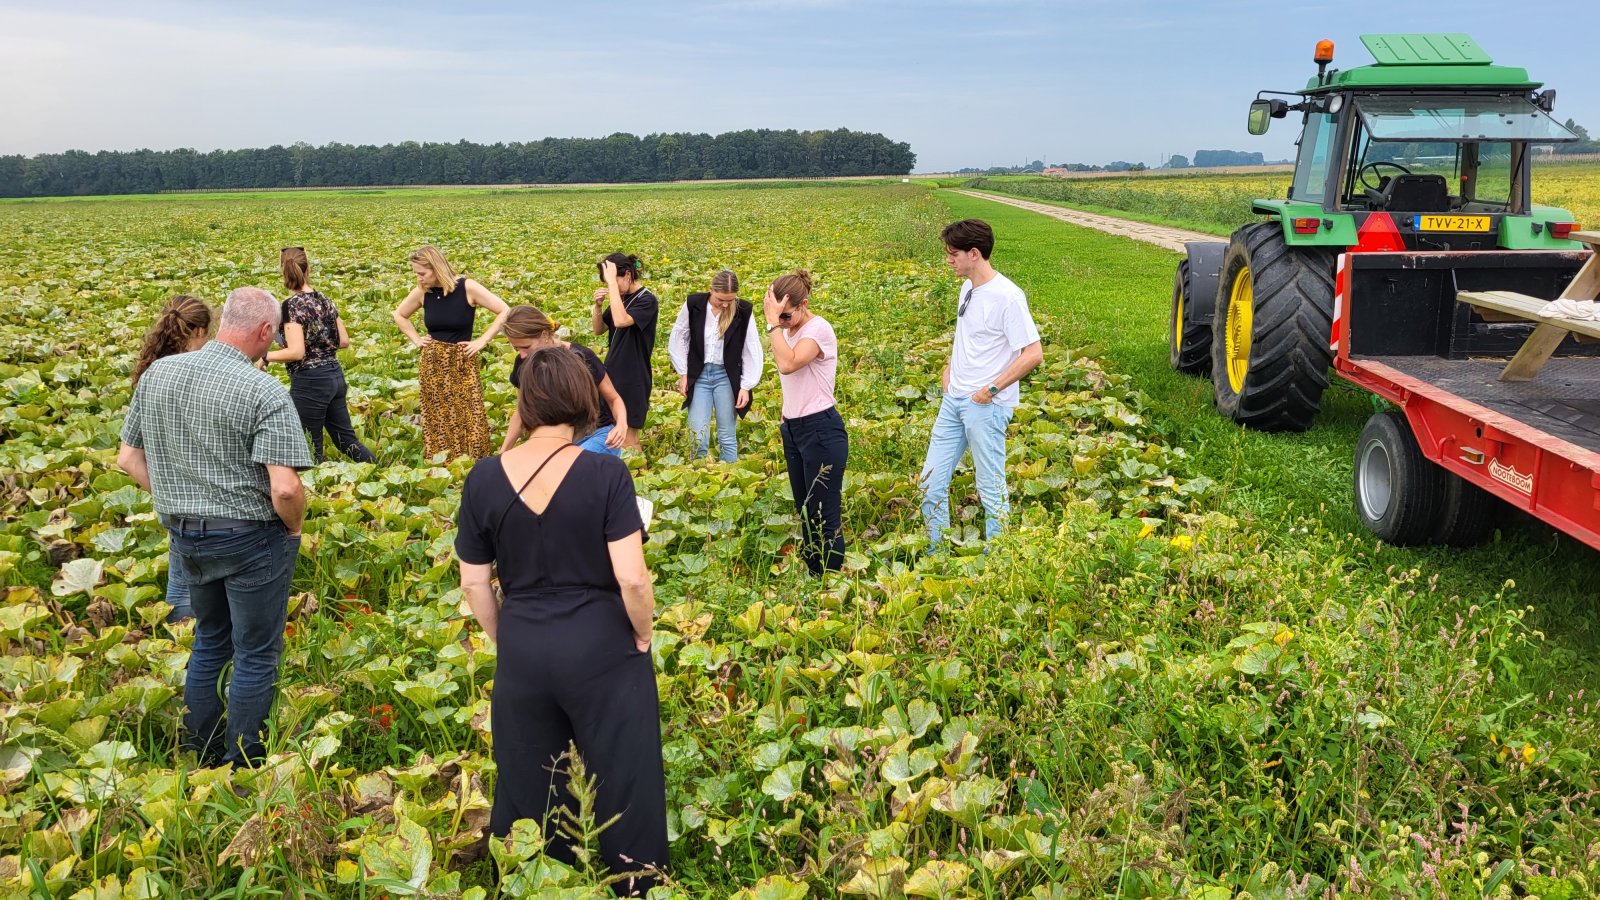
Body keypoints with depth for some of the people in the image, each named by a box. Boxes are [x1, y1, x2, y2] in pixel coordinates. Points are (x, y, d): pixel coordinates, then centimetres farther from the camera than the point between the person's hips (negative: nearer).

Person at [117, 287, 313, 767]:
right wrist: (294, 529, -8)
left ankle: (199, 754, 37)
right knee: (256, 655, 10)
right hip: (250, 538, -7)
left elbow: (128, 459, 7)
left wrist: (175, 499, 13)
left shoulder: (157, 374, 0)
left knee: (210, 641, 25)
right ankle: (242, 765, 21)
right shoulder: (265, 394, -21)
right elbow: (285, 488, -27)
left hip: (185, 534, 7)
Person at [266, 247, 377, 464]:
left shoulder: (291, 306, -14)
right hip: (335, 376, 7)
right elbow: (344, 341, 10)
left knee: (309, 448, 5)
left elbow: (296, 352, -20)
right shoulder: (325, 300, 6)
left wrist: (264, 356, -8)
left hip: (310, 382, -7)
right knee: (346, 439, 17)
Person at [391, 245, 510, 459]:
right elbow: (399, 315, 19)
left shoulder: (467, 288, -12)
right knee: (436, 423, 8)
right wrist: (416, 339, 7)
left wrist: (482, 341, -14)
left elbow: (505, 312, -14)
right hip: (432, 365, 3)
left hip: (462, 364, -3)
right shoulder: (422, 292, 0)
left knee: (469, 420, -3)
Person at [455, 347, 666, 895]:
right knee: (623, 782, 15)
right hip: (601, 649, -3)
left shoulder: (485, 478, -6)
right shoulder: (605, 473, -16)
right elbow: (631, 578, -19)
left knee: (528, 787, 21)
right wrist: (643, 637, -1)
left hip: (522, 652, 3)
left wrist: (505, 642, 15)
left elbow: (473, 584, 1)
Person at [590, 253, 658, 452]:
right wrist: (598, 305, -6)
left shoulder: (647, 300, -15)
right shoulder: (621, 298, 8)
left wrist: (612, 281, -28)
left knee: (628, 439, -2)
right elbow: (599, 329, 13)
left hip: (633, 378, -8)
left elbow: (621, 321, -33)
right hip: (613, 374, 8)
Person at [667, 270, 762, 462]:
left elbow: (752, 351, -3)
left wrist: (746, 386, -5)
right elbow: (677, 340, 5)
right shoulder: (693, 304, -8)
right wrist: (683, 373, 2)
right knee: (698, 438, -2)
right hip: (698, 375, 1)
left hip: (727, 377, -1)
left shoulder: (743, 311, -10)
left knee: (727, 437, 6)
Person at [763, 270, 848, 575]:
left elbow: (788, 364, -32)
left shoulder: (818, 328, -17)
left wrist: (774, 321, -27)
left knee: (824, 518, -4)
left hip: (820, 430, -9)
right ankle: (812, 578, 27)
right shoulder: (788, 331, 8)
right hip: (793, 429, 9)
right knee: (804, 513, 16)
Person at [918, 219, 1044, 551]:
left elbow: (1034, 354, -20)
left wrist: (992, 390, -18)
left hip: (986, 407, -9)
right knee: (930, 482, 11)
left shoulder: (1007, 297, -18)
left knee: (992, 489, 4)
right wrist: (950, 366, 11)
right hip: (953, 399, 9)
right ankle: (935, 557, 23)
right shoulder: (967, 288, 9)